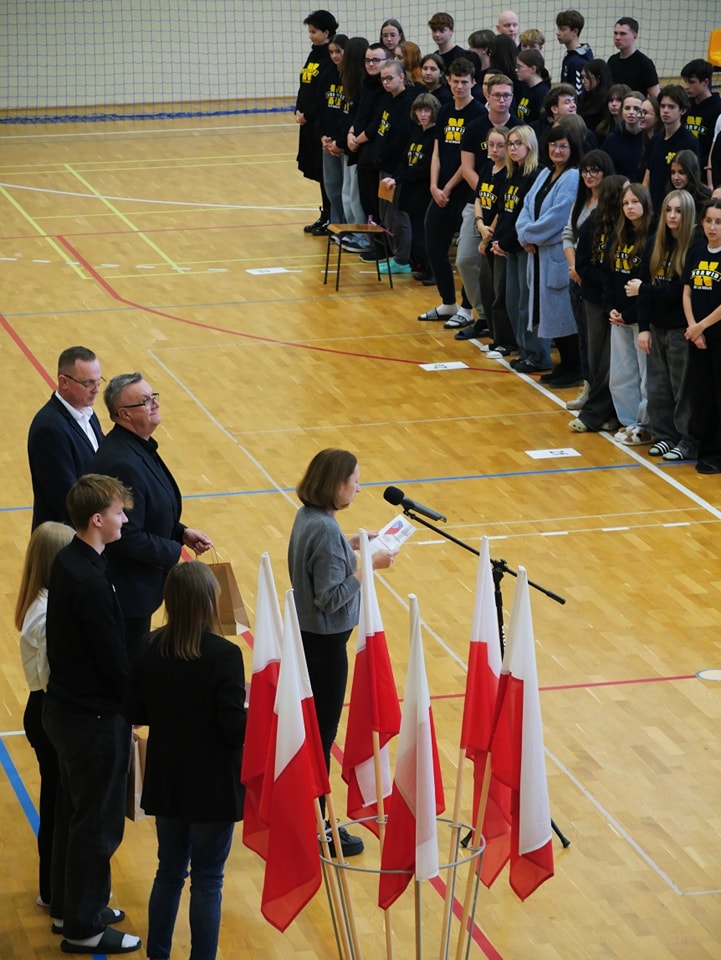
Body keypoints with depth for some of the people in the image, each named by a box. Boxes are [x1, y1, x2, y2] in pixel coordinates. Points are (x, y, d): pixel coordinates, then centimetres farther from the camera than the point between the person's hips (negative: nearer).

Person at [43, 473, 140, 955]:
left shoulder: (69, 562, 3)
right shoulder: (90, 581, -27)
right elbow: (114, 660, -21)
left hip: (67, 708, 10)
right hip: (94, 717, -10)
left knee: (74, 813, 22)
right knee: (98, 824, 4)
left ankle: (68, 907, 36)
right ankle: (84, 928, 15)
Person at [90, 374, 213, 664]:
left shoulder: (137, 446, 5)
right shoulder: (122, 463, -28)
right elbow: (129, 538, -27)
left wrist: (181, 532, 5)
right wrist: (175, 552, -15)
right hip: (128, 589, -10)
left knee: (135, 661, 20)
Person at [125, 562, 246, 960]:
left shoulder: (151, 648, -6)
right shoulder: (224, 654, -21)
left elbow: (135, 713, 0)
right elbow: (235, 726, -20)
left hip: (166, 784, 5)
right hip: (213, 788, -5)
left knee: (169, 871, 20)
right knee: (207, 881, 7)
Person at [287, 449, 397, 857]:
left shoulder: (308, 517, 3)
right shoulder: (325, 531, -26)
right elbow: (331, 596, -25)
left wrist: (352, 544, 10)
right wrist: (369, 566, -22)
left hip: (310, 635, 10)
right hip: (325, 643, -10)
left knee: (313, 728, 20)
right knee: (322, 734, 0)